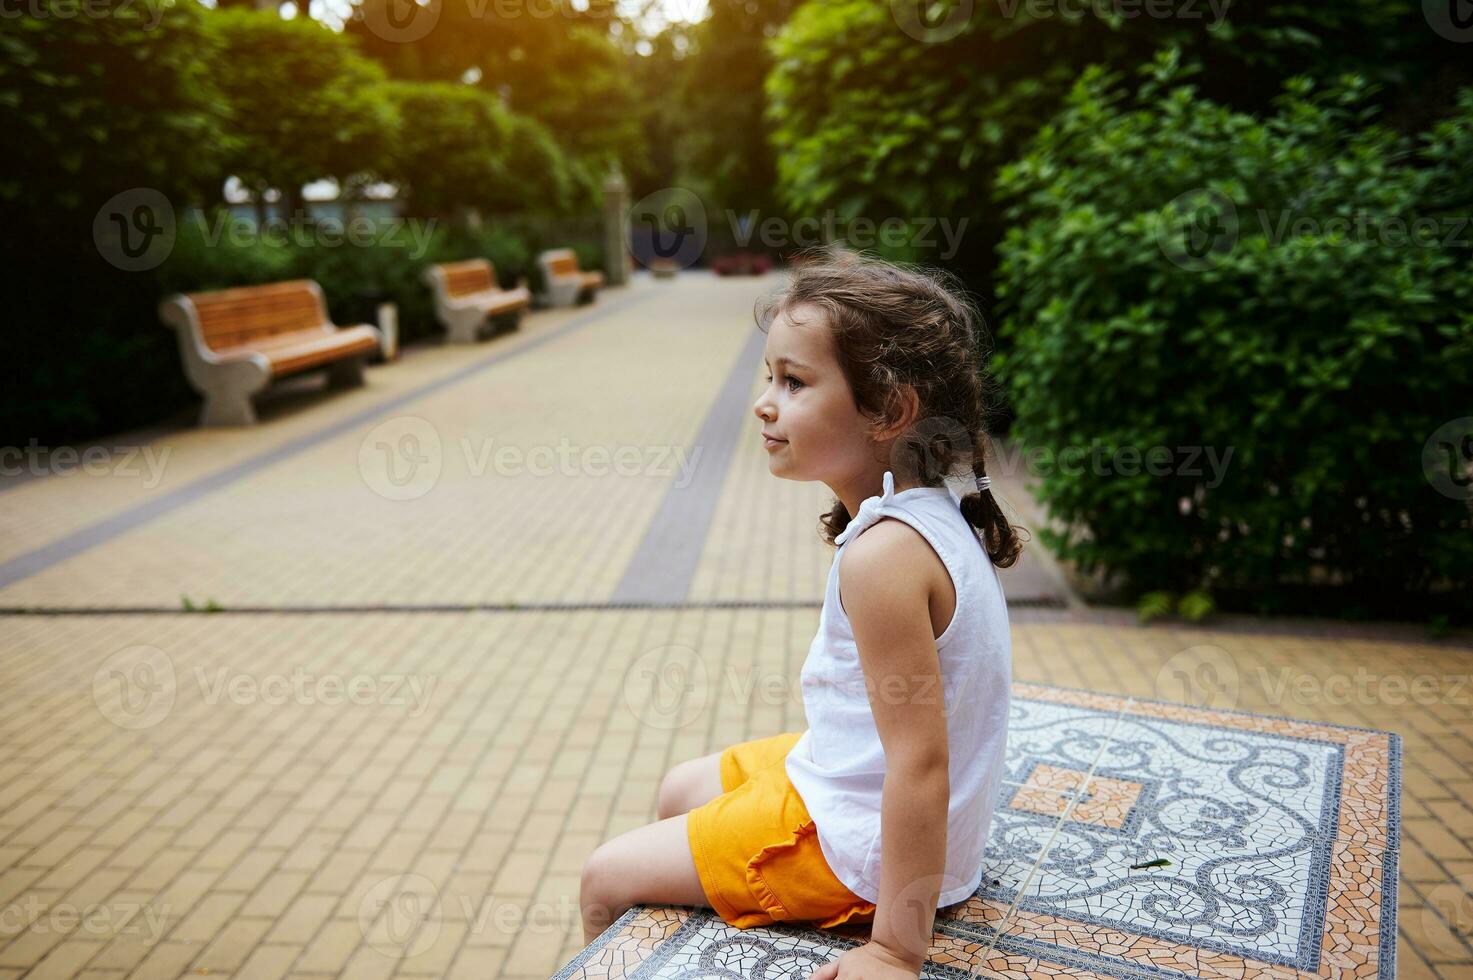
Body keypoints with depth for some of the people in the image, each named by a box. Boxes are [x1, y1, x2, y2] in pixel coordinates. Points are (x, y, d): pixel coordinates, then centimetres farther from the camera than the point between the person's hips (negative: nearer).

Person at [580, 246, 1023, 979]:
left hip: (858, 842, -9)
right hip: (847, 773, 9)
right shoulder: (928, 514, -3)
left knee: (605, 879, 4)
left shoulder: (883, 554, -32)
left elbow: (921, 765, -31)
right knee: (679, 791, 28)